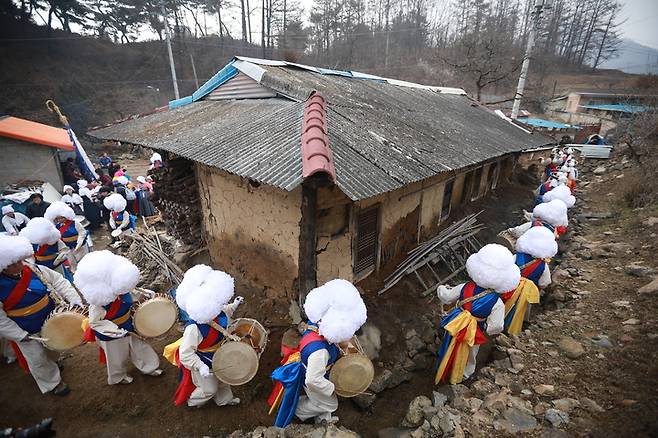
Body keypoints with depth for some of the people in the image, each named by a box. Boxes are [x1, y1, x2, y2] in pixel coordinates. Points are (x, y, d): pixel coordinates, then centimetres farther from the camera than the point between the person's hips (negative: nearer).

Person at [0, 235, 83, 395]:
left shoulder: (33, 269, -17)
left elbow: (58, 281, -9)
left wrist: (75, 300, -20)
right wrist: (21, 336, -18)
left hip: (51, 319, 4)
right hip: (27, 332, -4)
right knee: (37, 359, 14)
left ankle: (53, 363, 58)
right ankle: (52, 383, 38)